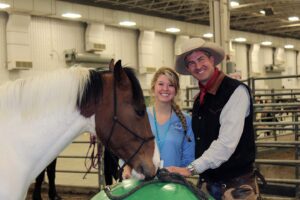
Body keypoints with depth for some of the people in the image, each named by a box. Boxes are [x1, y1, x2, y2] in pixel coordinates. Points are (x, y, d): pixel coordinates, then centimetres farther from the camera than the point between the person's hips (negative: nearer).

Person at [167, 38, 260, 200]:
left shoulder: (236, 90, -14)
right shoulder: (200, 99, 10)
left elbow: (227, 142, -23)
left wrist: (192, 169, -25)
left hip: (236, 185, -7)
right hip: (208, 182, 7)